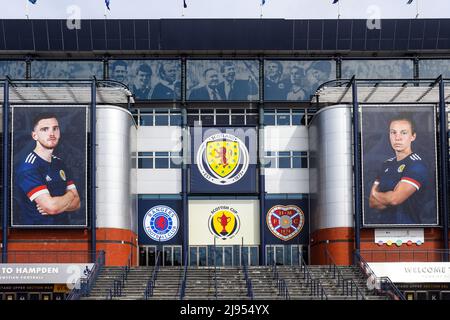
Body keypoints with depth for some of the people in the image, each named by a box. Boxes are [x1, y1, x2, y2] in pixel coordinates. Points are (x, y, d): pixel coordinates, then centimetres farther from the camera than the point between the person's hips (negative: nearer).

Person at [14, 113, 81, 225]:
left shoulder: (59, 163, 7)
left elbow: (76, 203, 4)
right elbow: (51, 206, -22)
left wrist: (56, 205, -14)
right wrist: (70, 195, -5)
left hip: (61, 221, 6)